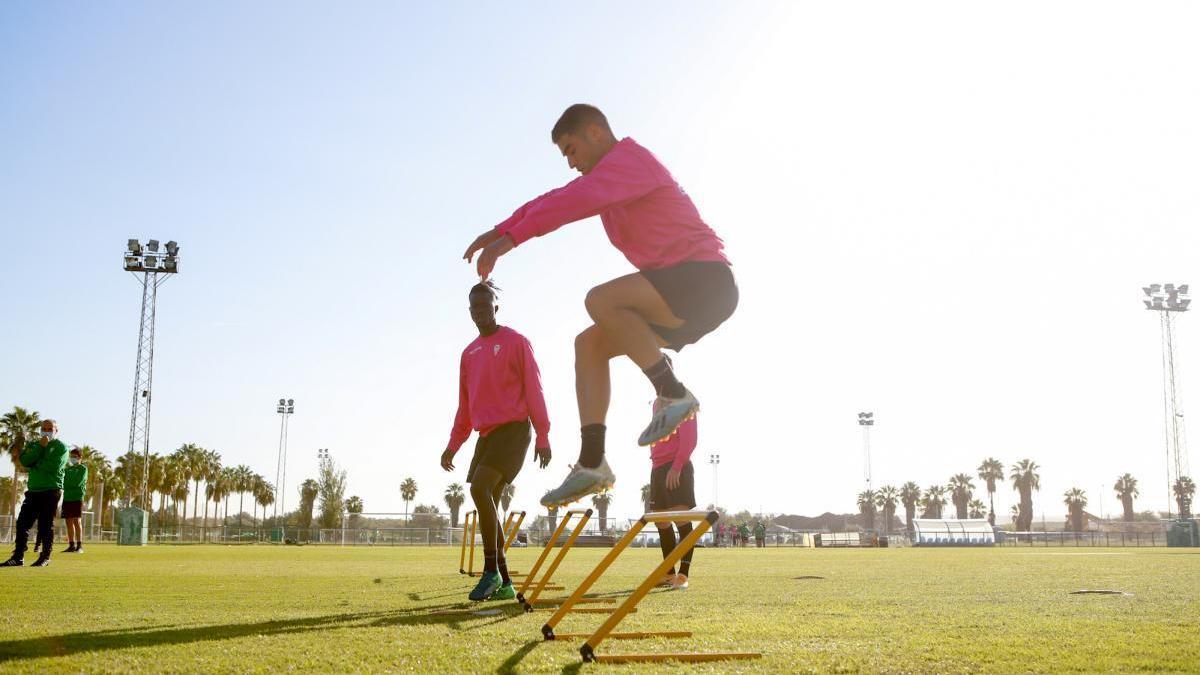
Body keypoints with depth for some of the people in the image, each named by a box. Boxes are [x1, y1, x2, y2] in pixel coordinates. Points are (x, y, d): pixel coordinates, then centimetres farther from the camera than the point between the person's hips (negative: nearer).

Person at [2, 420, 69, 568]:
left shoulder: (61, 447, 0)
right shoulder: (33, 444, 16)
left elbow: (54, 466, -16)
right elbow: (24, 461, -5)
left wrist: (35, 462, -6)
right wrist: (40, 446, -10)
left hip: (51, 490, -5)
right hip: (33, 490, 5)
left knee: (45, 525, -2)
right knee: (22, 522, 0)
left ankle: (45, 557, 7)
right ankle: (18, 557, 4)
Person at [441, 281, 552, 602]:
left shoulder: (515, 342, -2)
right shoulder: (469, 353, 17)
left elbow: (534, 390, -5)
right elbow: (465, 405, 21)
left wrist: (543, 436, -10)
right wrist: (453, 445, 16)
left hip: (513, 429, -7)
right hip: (486, 434, 7)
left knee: (480, 488, -23)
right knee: (487, 502, 3)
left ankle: (492, 572, -15)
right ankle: (504, 583, 9)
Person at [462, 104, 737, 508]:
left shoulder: (630, 158, -10)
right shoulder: (606, 175, 21)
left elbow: (575, 201, -25)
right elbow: (554, 200, 21)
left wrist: (511, 238, -28)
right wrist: (500, 231, 9)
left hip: (706, 280, -10)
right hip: (681, 294, 10)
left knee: (601, 300, -30)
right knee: (589, 344, 5)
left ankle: (673, 394, -17)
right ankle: (591, 464, -1)